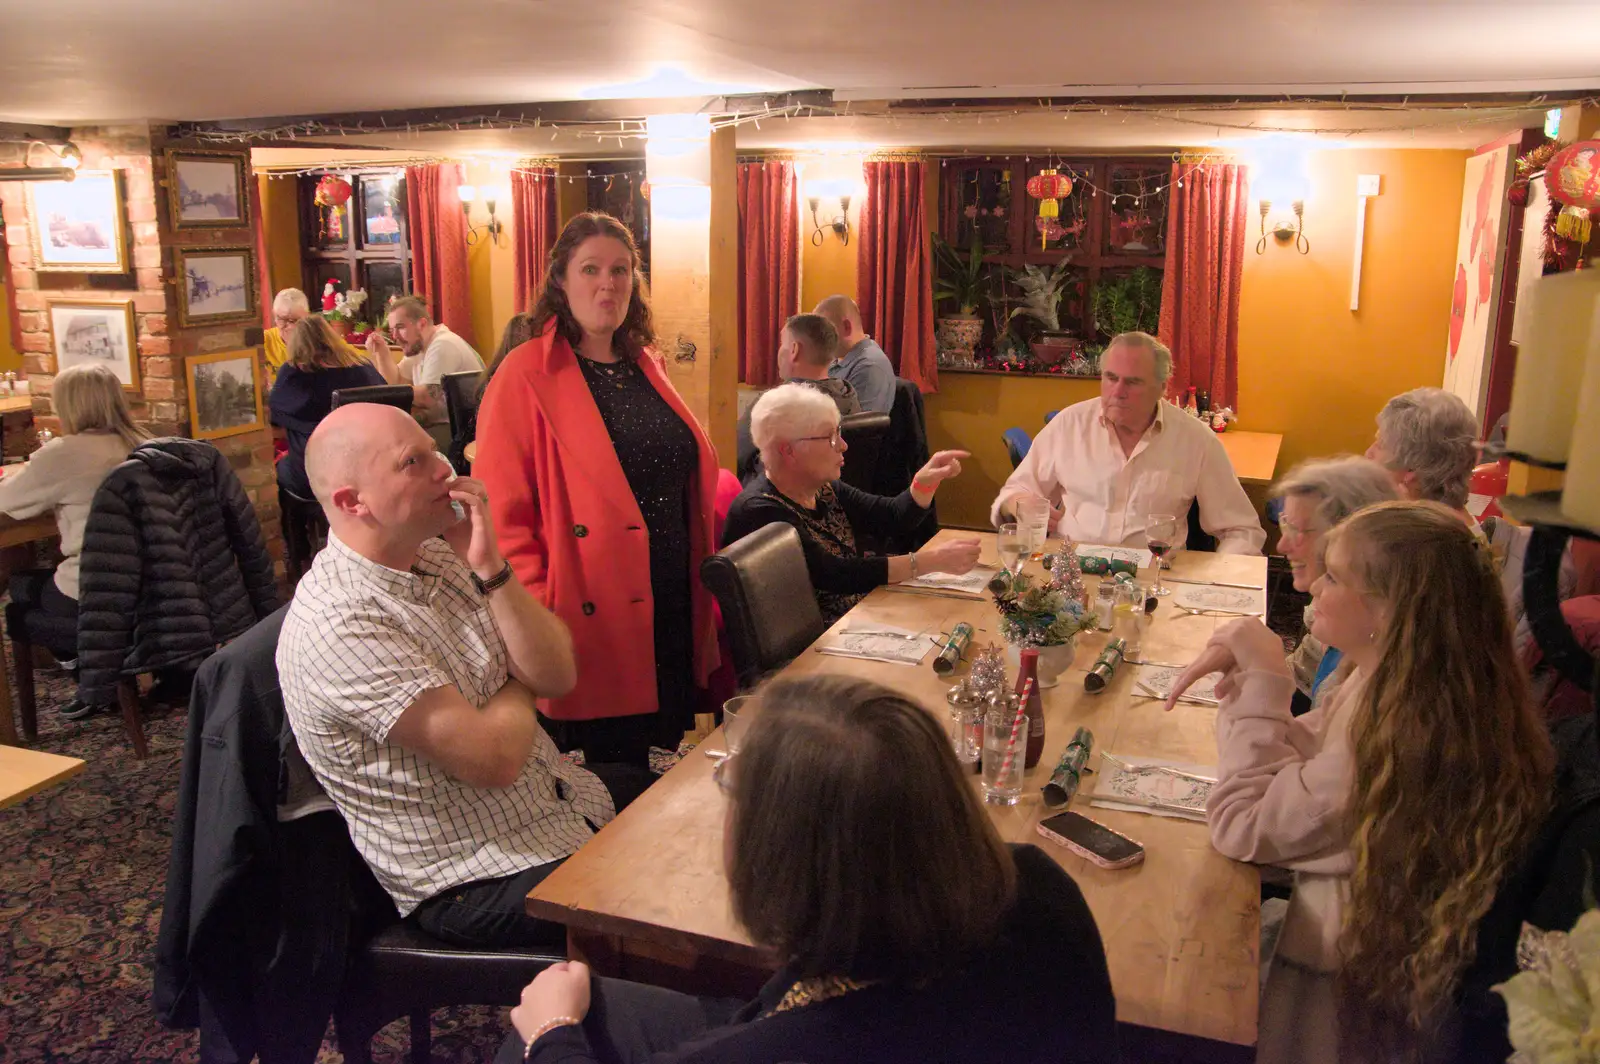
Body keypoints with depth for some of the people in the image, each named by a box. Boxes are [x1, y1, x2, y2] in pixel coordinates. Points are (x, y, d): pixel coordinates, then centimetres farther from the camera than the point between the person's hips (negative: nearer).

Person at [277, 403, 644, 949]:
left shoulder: (440, 556, 2)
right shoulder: (337, 623, -23)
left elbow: (558, 675, -4)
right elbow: (494, 758, -26)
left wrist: (491, 569, -16)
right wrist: (520, 687, -5)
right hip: (478, 880, -8)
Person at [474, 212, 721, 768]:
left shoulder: (647, 366, 13)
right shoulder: (526, 374, -9)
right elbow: (500, 509, -13)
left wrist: (702, 594, 14)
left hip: (673, 613, 6)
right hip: (592, 619, -6)